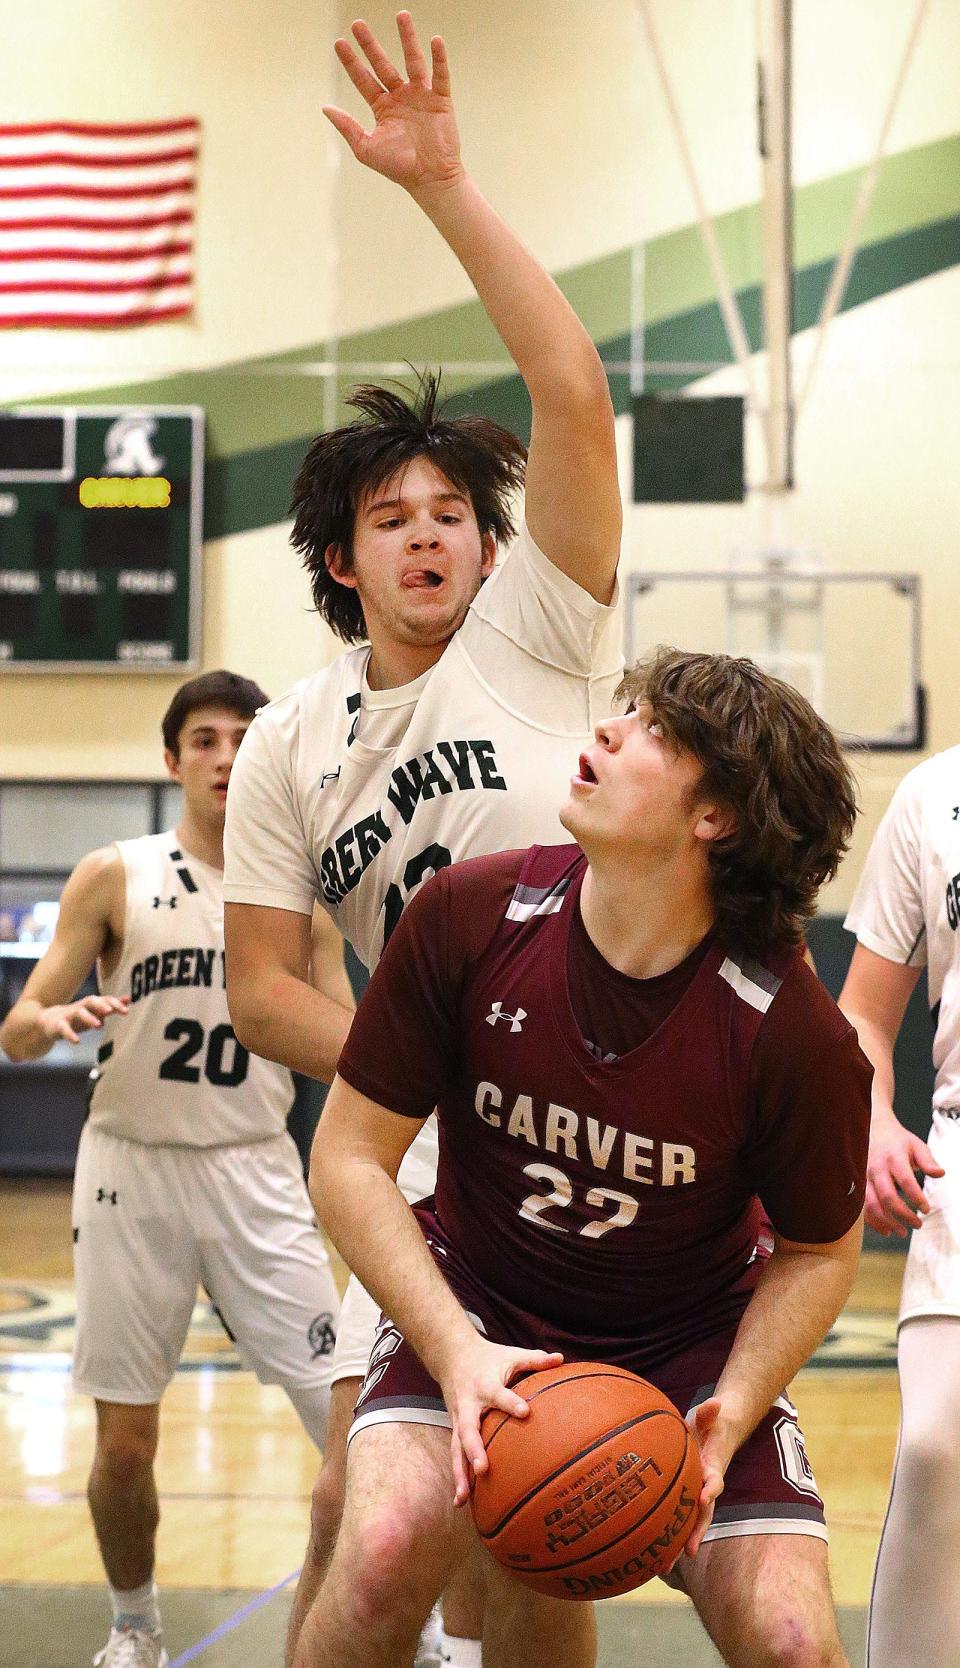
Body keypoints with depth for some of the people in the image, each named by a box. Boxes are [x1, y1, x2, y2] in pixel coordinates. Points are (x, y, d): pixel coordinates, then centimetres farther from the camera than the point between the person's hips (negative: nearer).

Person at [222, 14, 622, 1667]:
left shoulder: (538, 636, -1)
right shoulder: (288, 749, 8)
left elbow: (575, 399, -14)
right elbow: (260, 987, 6)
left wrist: (444, 186, -17)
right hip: (434, 1140, 2)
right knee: (367, 1495, -4)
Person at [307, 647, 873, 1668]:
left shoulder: (796, 1037, -21)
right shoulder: (472, 915, -18)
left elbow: (818, 1253, -4)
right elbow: (349, 1160, -10)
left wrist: (729, 1418, -21)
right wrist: (456, 1352, -24)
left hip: (690, 1334, 0)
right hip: (475, 1305, 0)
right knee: (389, 1545, -27)